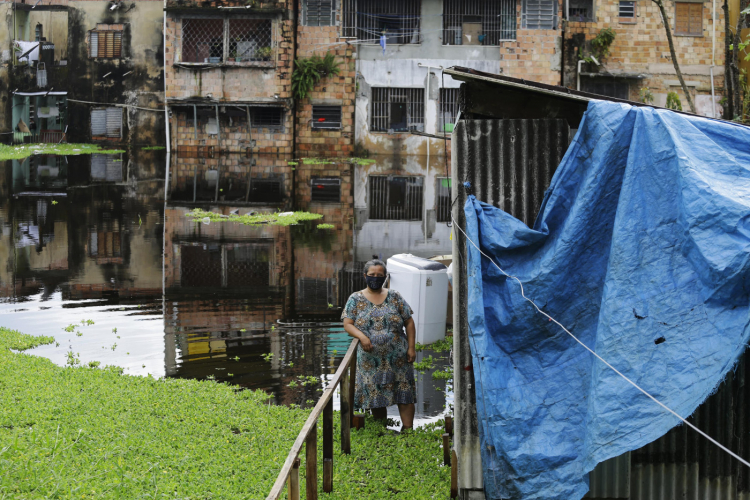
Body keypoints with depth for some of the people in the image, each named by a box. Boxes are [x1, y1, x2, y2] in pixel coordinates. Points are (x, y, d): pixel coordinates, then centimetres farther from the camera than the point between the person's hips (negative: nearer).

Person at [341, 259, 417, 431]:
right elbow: (347, 324, -2)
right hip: (370, 359, 0)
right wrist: (362, 336, -20)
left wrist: (411, 347, -3)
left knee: (404, 392, -3)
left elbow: (409, 322, 6)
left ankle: (408, 429, 1)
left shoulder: (395, 297, 6)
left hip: (397, 357, 0)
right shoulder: (356, 299, 5)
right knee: (375, 396, 5)